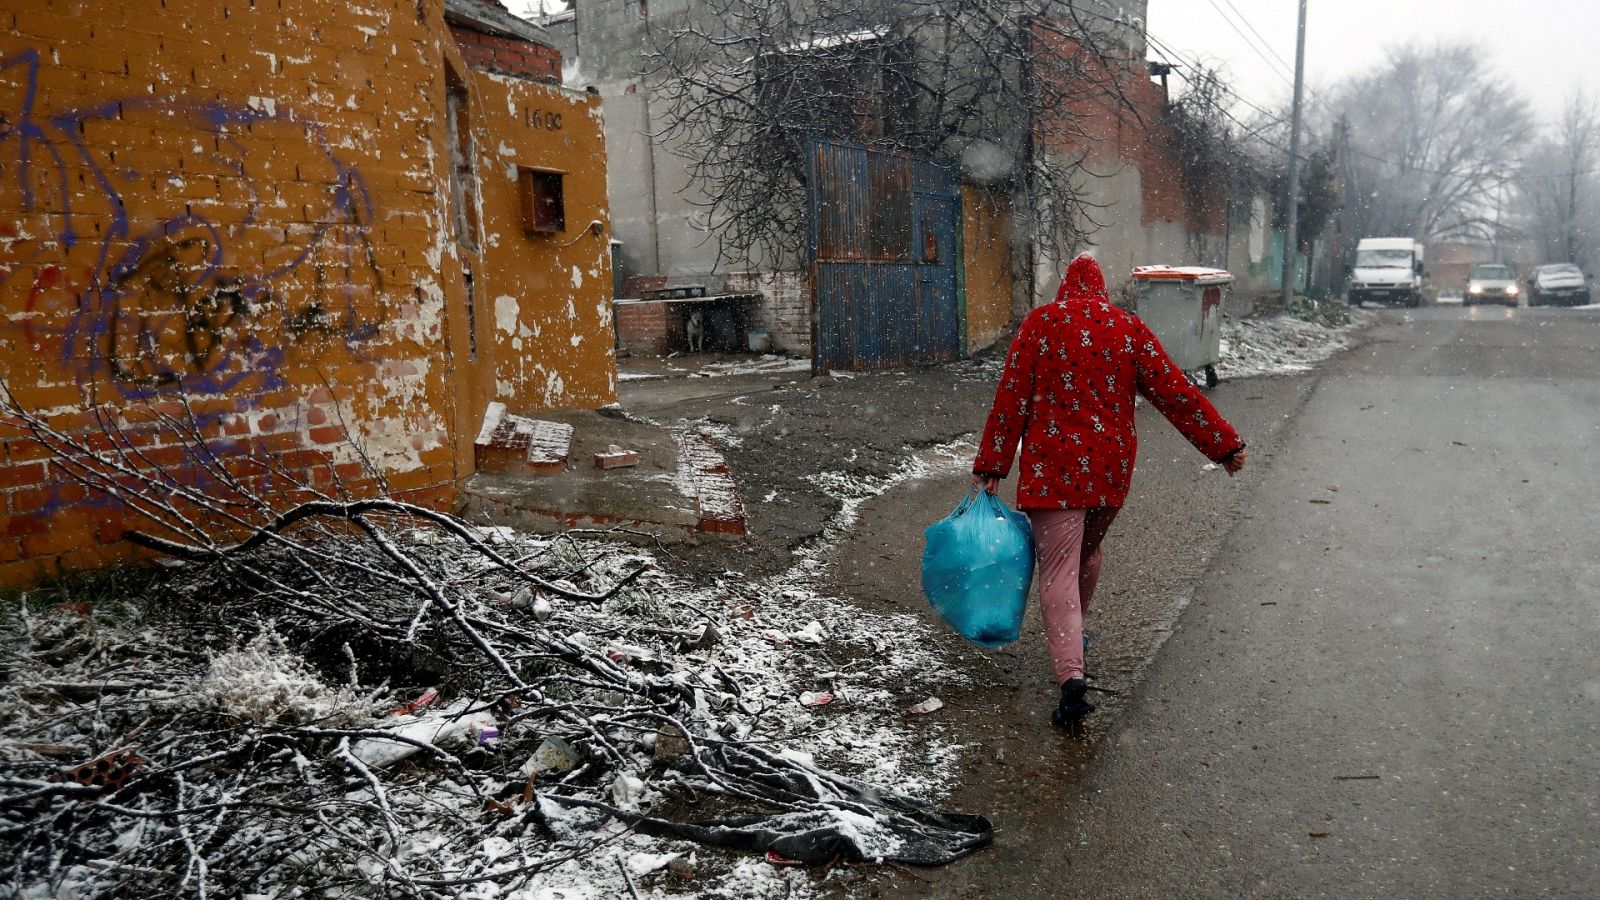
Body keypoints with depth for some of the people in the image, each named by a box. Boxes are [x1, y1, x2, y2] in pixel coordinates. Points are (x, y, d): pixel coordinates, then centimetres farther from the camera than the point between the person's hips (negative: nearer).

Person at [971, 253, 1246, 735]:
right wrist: (1224, 444, 10)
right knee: (1088, 551, 25)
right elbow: (1174, 392, 3)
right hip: (1110, 468, 4)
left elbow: (1011, 400, -5)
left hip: (1053, 468, -3)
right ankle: (1073, 635, 45)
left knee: (1058, 570, -6)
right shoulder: (1129, 328, 5)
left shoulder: (1039, 324, -1)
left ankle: (1071, 677, -22)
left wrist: (990, 467, -3)